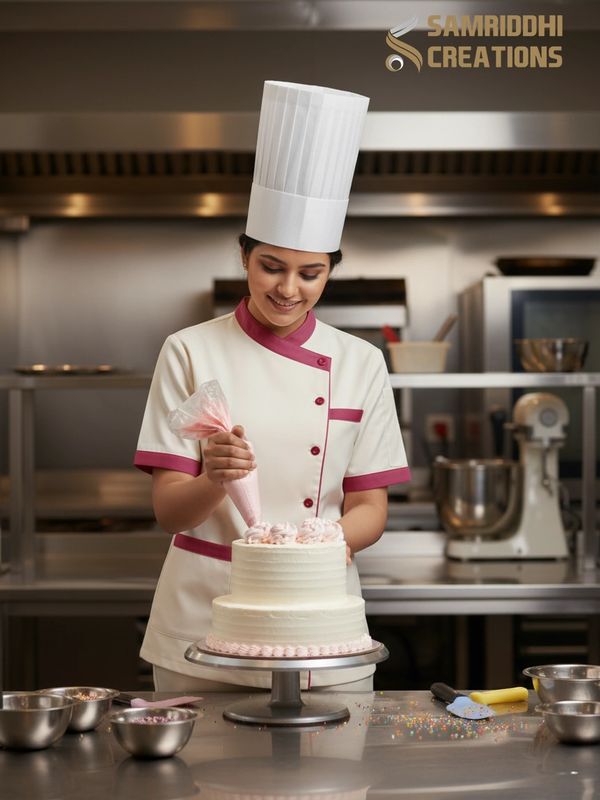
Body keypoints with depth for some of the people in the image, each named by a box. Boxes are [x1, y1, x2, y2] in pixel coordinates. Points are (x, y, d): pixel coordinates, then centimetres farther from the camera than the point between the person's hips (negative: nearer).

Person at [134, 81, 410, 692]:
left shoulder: (360, 364, 3)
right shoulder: (190, 353, -2)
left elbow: (370, 506, 4)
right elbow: (167, 510, -5)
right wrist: (213, 481, -26)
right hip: (205, 617, -1)